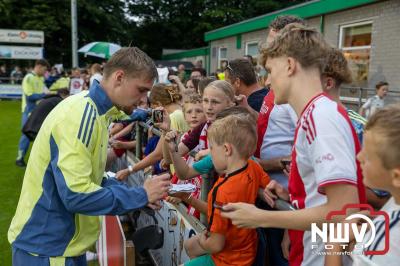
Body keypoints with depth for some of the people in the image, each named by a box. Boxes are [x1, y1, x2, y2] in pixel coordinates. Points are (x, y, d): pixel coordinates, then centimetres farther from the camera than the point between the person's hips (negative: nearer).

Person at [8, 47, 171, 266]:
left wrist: (139, 194, -1)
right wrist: (141, 196, -19)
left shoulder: (94, 112, 6)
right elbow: (77, 195, -29)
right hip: (45, 246, -9)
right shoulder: (81, 114, -23)